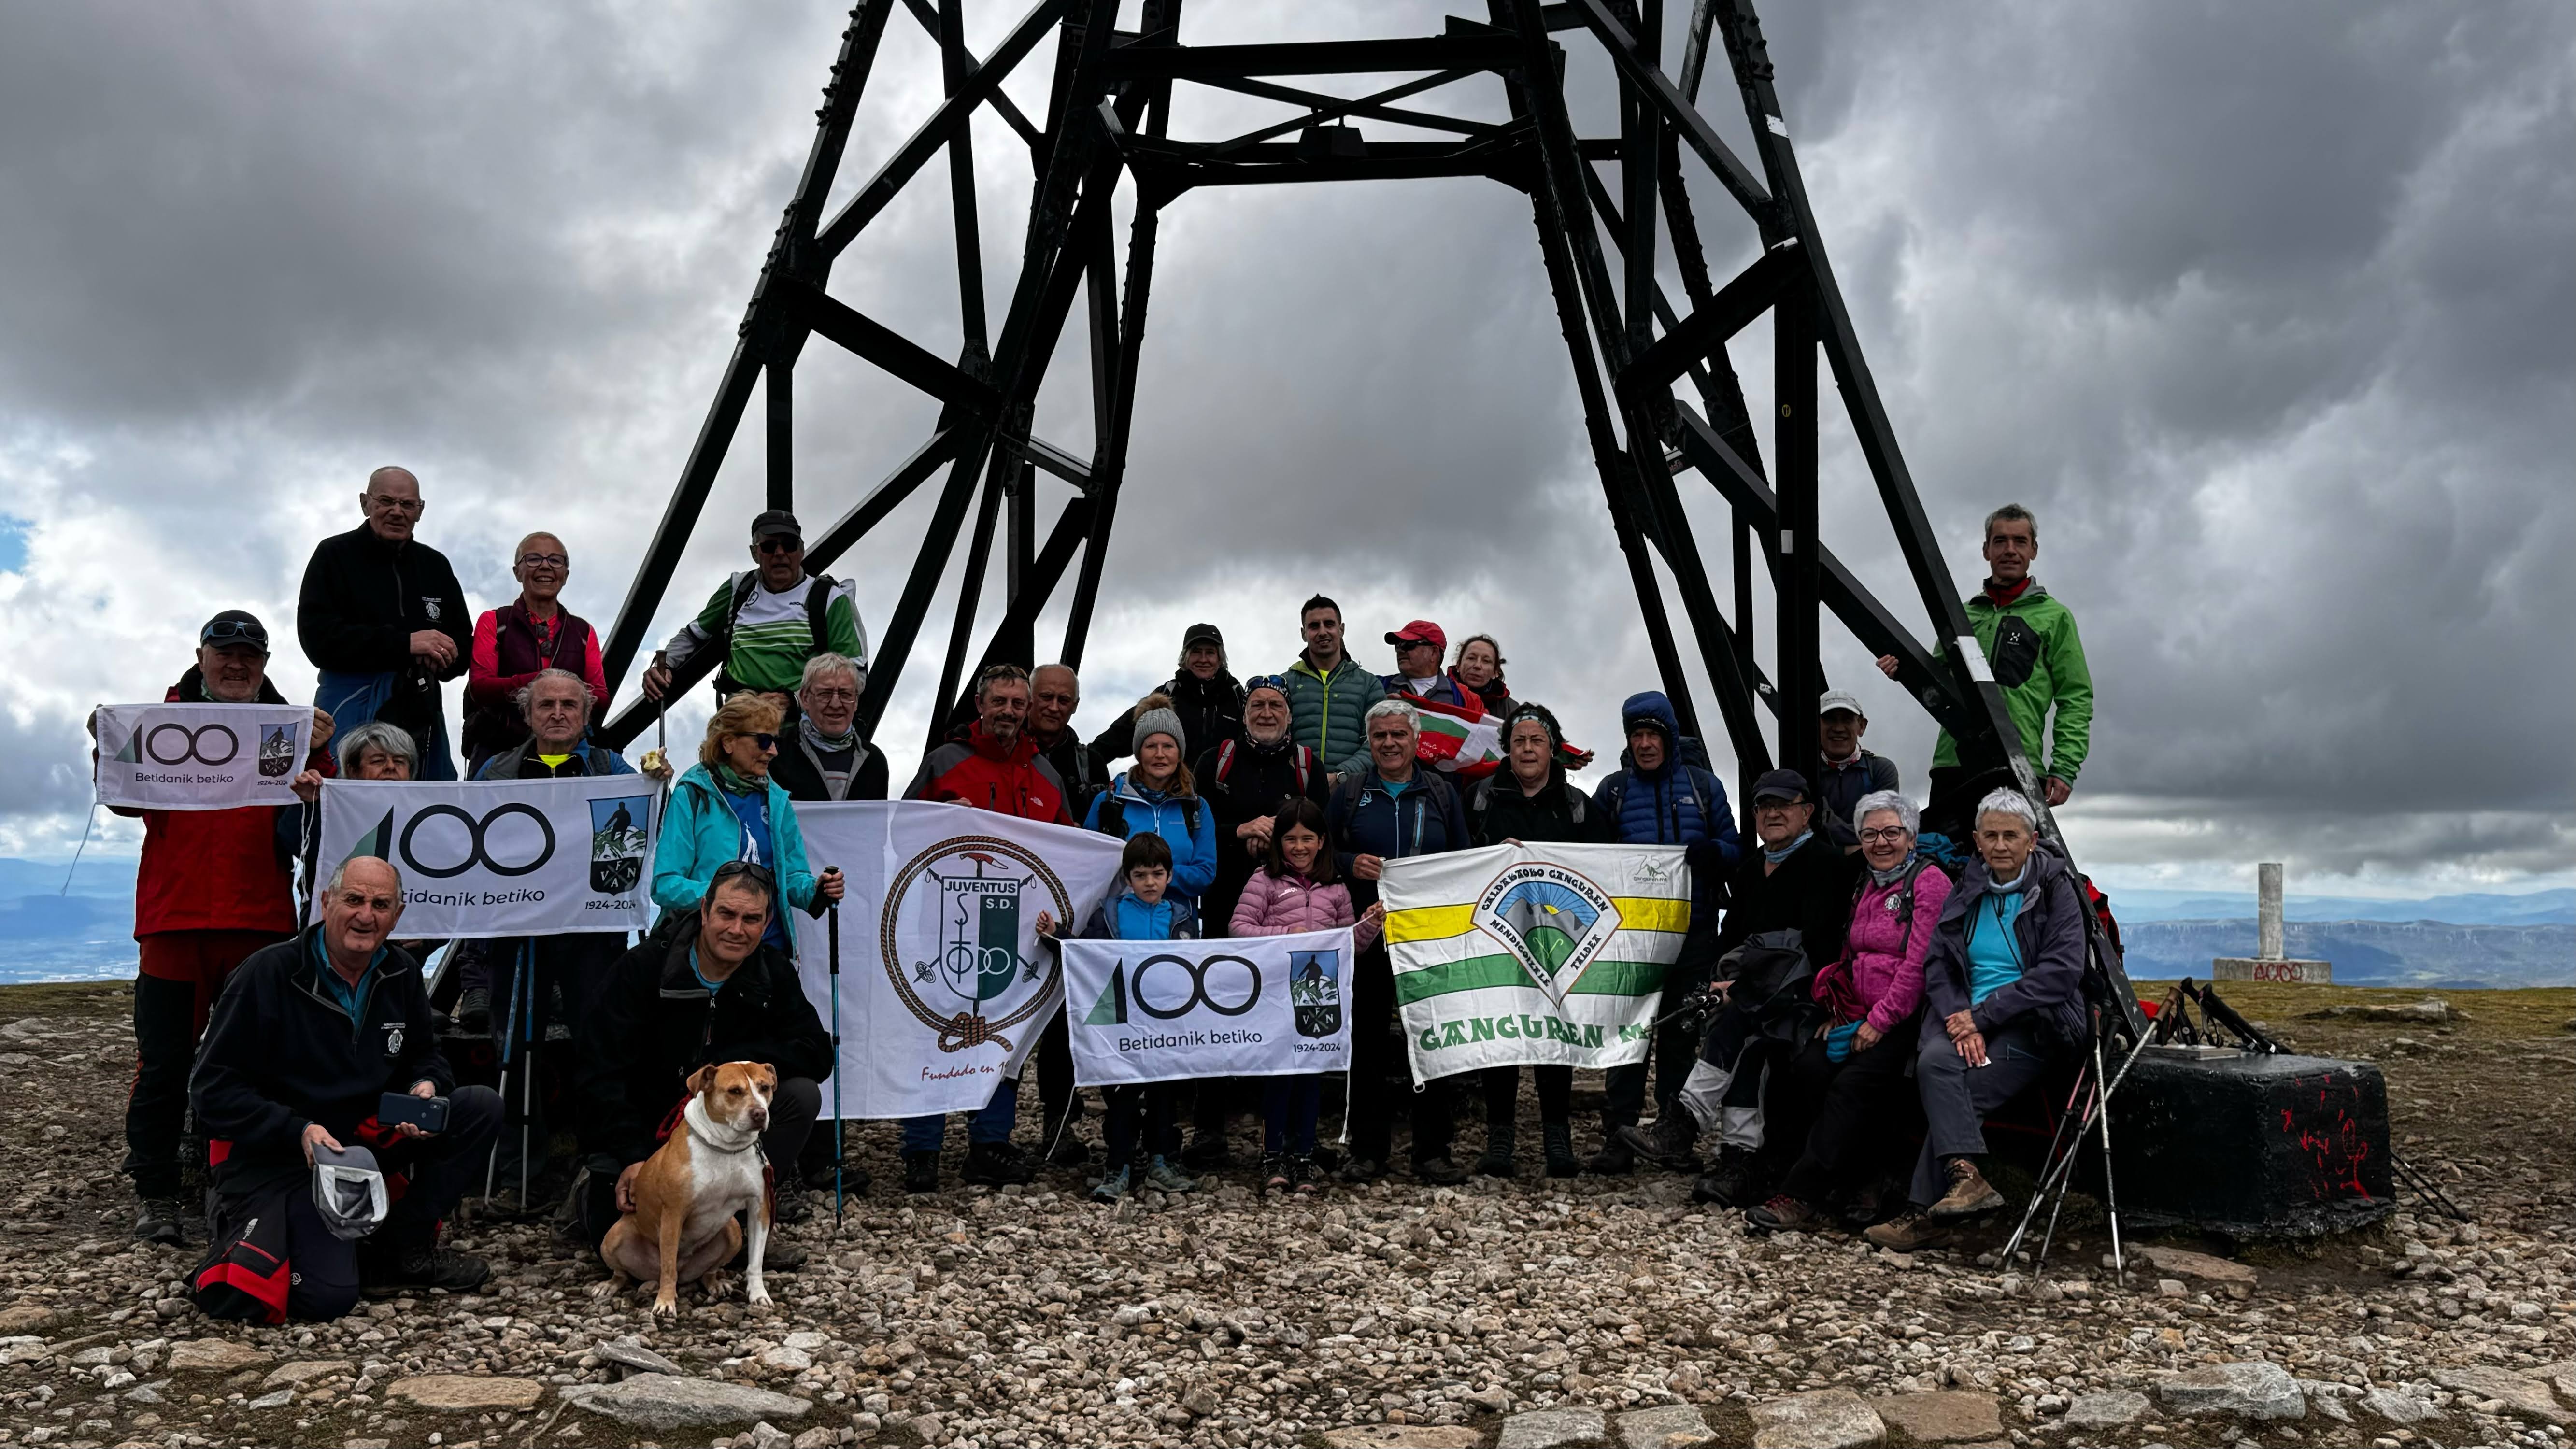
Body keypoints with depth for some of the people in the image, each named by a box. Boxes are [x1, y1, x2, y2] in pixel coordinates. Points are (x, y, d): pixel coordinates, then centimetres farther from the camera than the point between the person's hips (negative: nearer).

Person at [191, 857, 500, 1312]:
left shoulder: (401, 974, 1)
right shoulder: (270, 972, -16)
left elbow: (425, 1056, 14)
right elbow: (212, 1090, -14)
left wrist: (426, 1087, -11)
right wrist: (298, 1131, -27)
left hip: (366, 1135, 6)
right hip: (275, 1154, -6)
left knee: (482, 1107, -13)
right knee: (329, 1296, -24)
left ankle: (404, 1246, -1)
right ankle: (243, 1225, 9)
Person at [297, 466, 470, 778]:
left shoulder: (436, 565, 18)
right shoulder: (335, 555, 5)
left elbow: (465, 641, 17)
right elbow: (317, 637, -8)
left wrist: (442, 659, -9)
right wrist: (404, 644, -16)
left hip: (421, 710, 4)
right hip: (352, 707, -4)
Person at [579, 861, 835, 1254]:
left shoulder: (773, 973, -6)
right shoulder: (643, 967, -16)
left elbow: (817, 1055, -15)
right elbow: (602, 1075, -19)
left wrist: (723, 1067, -27)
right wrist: (634, 1158, -30)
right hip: (639, 1130, -2)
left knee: (802, 1095, -21)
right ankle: (594, 1192, 18)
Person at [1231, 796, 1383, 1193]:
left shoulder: (1336, 888, 12)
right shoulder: (1265, 880, 1)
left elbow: (1351, 944, 15)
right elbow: (1238, 928, -6)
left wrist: (1371, 925, -4)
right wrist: (1286, 933, -15)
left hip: (1322, 993, 3)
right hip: (1276, 992, -3)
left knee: (1312, 1072, 7)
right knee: (1279, 1070, -1)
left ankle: (1303, 1157, 16)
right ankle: (1273, 1157, 9)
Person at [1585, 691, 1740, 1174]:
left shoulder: (1702, 784, 7)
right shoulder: (1613, 790, 7)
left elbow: (1734, 850, 6)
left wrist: (1711, 851, -15)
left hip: (1693, 932, 1)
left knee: (1681, 1034, 7)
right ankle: (1618, 1142, -1)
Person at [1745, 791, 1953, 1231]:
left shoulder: (1929, 881, -4)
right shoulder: (1865, 886, 19)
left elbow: (1919, 964, -13)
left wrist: (1879, 1022, -15)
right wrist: (1838, 1012, 8)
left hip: (1908, 1017, -7)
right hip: (1860, 1013, 7)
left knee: (1854, 1082, -26)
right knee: (1808, 1067, -18)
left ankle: (1802, 1198, -26)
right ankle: (1859, 1183, -9)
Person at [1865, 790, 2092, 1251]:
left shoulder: (2056, 888, -1)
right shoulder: (1967, 892, 13)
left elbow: (2061, 971, -12)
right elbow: (1937, 967, 6)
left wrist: (1982, 1014, -16)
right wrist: (1963, 1024, -14)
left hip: (2035, 1027, -4)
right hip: (1968, 1022, 4)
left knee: (1950, 1089, -26)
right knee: (1934, 1061, -30)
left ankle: (1926, 1213, -22)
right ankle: (1965, 1178, -33)